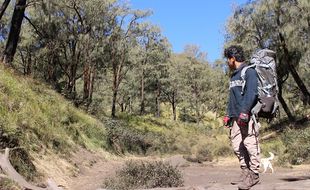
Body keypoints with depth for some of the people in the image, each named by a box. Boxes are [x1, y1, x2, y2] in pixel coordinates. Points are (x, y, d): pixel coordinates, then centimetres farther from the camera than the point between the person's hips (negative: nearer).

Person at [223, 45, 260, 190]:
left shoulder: (249, 71, -5)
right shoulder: (234, 76, 22)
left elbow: (251, 93, -16)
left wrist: (244, 113, -22)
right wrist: (228, 114, 20)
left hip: (248, 116, -8)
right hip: (236, 118, 9)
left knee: (250, 145, -6)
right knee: (237, 146, 8)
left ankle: (254, 175, 3)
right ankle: (245, 172, 18)